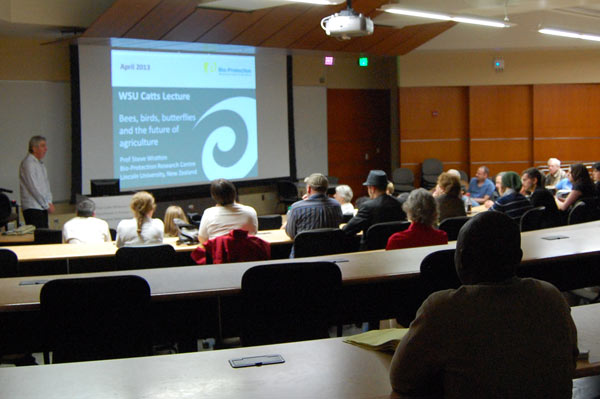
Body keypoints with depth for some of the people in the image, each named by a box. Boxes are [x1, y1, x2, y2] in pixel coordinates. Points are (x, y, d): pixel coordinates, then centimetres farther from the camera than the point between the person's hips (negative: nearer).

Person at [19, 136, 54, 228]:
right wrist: (47, 205, -11)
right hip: (32, 209, -9)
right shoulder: (28, 163, -12)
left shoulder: (40, 164, 18)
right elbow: (34, 188, -16)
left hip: (42, 208, 9)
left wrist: (49, 202, 5)